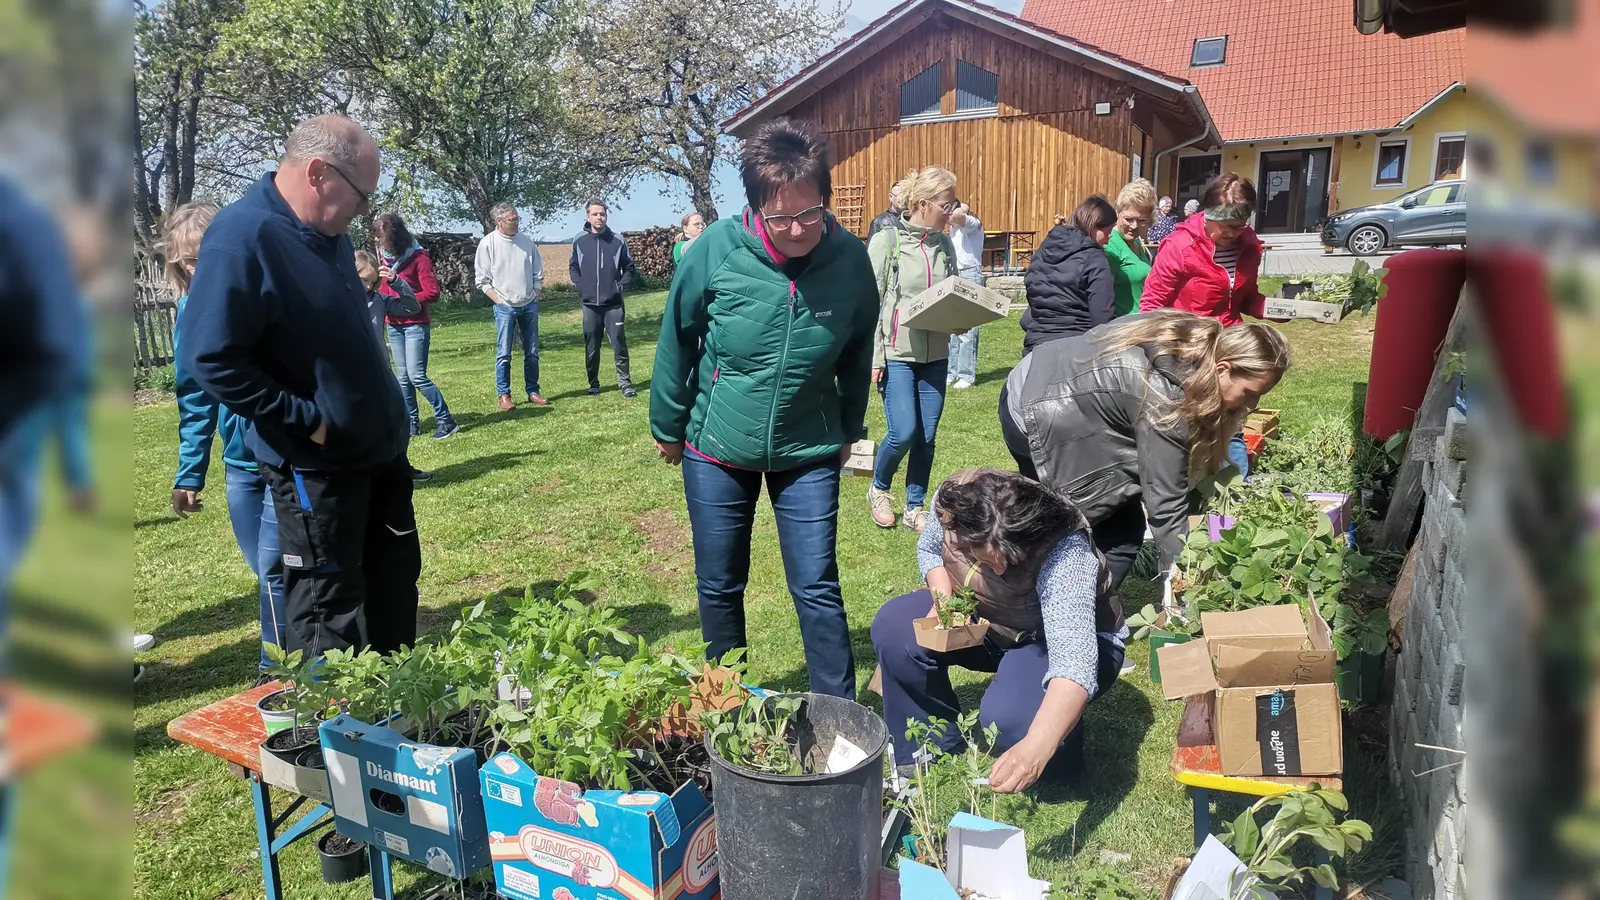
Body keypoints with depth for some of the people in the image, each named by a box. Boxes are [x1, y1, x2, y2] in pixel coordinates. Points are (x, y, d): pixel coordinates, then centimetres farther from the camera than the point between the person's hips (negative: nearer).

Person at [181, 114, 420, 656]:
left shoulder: (328, 231, 4)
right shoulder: (242, 238, -22)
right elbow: (212, 362, -23)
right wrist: (308, 421, -21)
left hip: (379, 445, 9)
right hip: (316, 464, -9)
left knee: (395, 580, 19)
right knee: (327, 608, 4)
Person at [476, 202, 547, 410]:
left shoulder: (526, 241, 4)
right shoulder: (488, 243, -6)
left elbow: (538, 272, 13)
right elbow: (482, 279, -4)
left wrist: (535, 297, 5)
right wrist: (499, 301, -9)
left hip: (529, 305, 4)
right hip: (505, 307, -4)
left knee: (532, 352, 7)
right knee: (503, 354, -3)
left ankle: (533, 392, 16)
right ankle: (504, 395, 5)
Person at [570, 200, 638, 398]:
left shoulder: (617, 240, -2)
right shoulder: (579, 241, 2)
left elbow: (630, 269, 6)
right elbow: (573, 267, 14)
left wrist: (621, 286, -5)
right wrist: (579, 285, 1)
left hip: (613, 304, -2)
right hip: (589, 304, 2)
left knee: (619, 343, -5)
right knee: (591, 347, 7)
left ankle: (624, 382, 4)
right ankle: (593, 384, 19)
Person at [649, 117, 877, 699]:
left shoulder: (851, 259, -13)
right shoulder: (717, 249, -17)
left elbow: (858, 354, 4)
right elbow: (677, 341, -4)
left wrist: (849, 431, 13)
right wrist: (667, 428, 4)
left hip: (808, 454, 0)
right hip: (716, 451, 0)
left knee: (817, 590, 1)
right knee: (719, 587, 13)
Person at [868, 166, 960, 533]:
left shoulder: (945, 245, 7)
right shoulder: (885, 242, -7)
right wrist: (874, 357, -12)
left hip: (935, 354, 5)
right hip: (897, 354, -5)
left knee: (927, 436, 6)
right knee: (904, 433, -8)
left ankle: (915, 507, 22)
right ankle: (878, 489, 20)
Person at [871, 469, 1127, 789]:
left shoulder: (1066, 554, -40)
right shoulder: (952, 500, -25)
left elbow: (1074, 662, -50)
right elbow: (929, 547, -1)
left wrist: (1036, 748, -64)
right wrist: (942, 601, -20)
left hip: (1063, 638, -5)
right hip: (985, 620, 5)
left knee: (1007, 716, -33)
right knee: (894, 627, -18)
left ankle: (1057, 766, 4)